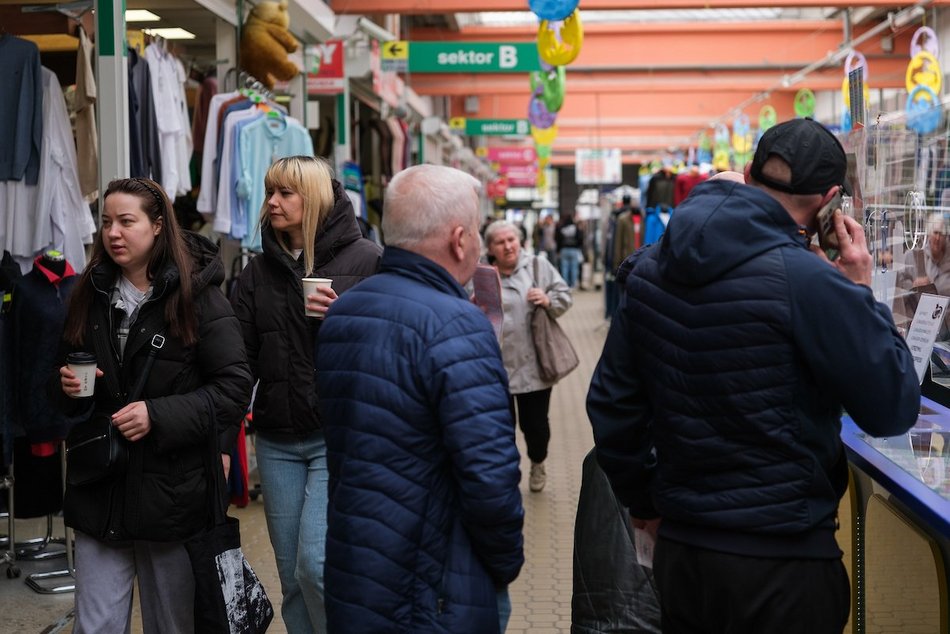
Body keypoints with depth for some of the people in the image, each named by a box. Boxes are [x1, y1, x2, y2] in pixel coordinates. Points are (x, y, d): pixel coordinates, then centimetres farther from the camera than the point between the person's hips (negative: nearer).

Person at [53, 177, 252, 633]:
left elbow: (234, 387, -12)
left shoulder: (198, 296, -8)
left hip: (172, 489, -4)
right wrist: (67, 386, -4)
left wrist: (158, 416, -21)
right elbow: (64, 375, 20)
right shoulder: (90, 295, 8)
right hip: (100, 489, 4)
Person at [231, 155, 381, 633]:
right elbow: (243, 358, 7)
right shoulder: (259, 270, 10)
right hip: (277, 440, 5)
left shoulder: (364, 259, -4)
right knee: (290, 574, 10)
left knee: (316, 564, -11)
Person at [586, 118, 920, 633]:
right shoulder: (808, 281, -19)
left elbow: (611, 402, 8)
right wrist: (859, 293, -2)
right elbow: (893, 408, -13)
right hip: (782, 559, -5)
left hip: (678, 551, 6)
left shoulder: (649, 269, 1)